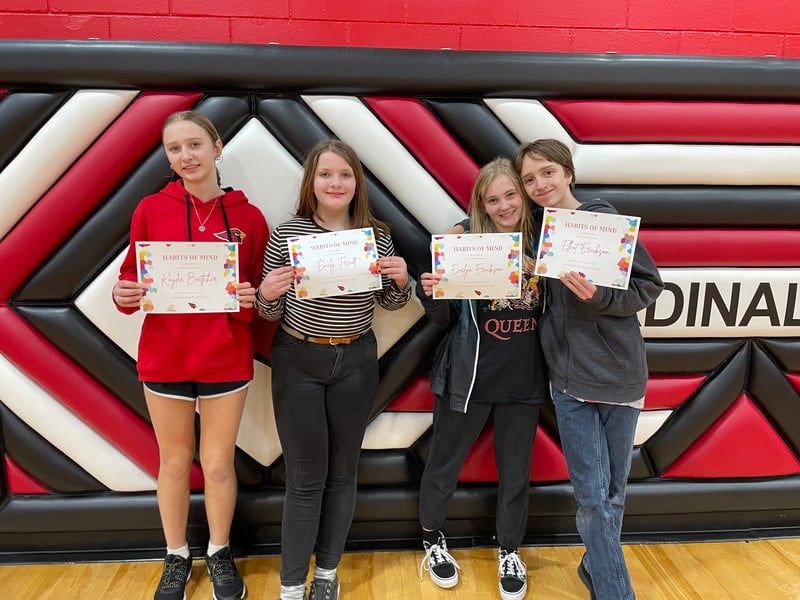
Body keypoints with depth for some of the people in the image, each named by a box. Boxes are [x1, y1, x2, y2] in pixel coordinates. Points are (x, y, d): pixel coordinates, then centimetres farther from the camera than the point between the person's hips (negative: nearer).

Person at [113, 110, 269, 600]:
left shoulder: (248, 216, -3)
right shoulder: (151, 210, -2)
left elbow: (261, 287, 3)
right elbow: (132, 278, 4)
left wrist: (252, 299, -18)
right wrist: (124, 296, -17)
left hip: (226, 359, 0)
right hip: (164, 357, 1)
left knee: (219, 463, 12)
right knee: (174, 462, 15)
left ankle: (220, 555, 37)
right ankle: (177, 559, 38)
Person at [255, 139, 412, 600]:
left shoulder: (378, 235, -2)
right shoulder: (287, 233, -6)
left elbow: (390, 303, 9)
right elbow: (269, 313, 0)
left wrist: (400, 280, -12)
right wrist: (267, 294, -22)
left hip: (357, 361, 2)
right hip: (298, 361, -2)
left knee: (343, 470, 14)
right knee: (306, 476, 6)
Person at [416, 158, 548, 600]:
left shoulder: (541, 243, -1)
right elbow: (445, 319, -3)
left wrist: (543, 277, -12)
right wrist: (430, 293, -23)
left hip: (524, 380, 3)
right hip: (468, 377, -2)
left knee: (516, 472, 18)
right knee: (444, 463, 15)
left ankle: (509, 553, 42)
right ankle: (432, 540, 42)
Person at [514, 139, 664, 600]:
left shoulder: (605, 218, -7)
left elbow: (649, 286, -7)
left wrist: (599, 297, -23)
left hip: (621, 373, -2)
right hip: (571, 378, 2)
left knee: (614, 490, 12)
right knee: (592, 495, 2)